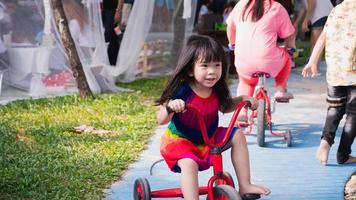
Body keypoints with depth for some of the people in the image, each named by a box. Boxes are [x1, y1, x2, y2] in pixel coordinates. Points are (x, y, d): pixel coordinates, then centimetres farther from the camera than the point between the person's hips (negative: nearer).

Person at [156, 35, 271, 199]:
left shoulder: (216, 90, -7)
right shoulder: (182, 91, -25)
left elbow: (224, 107, 17)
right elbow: (161, 120, -25)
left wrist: (242, 99, -1)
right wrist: (170, 107, -46)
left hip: (208, 138, 6)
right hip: (180, 140, -6)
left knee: (237, 136, -5)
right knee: (189, 164, -34)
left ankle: (245, 186, 3)